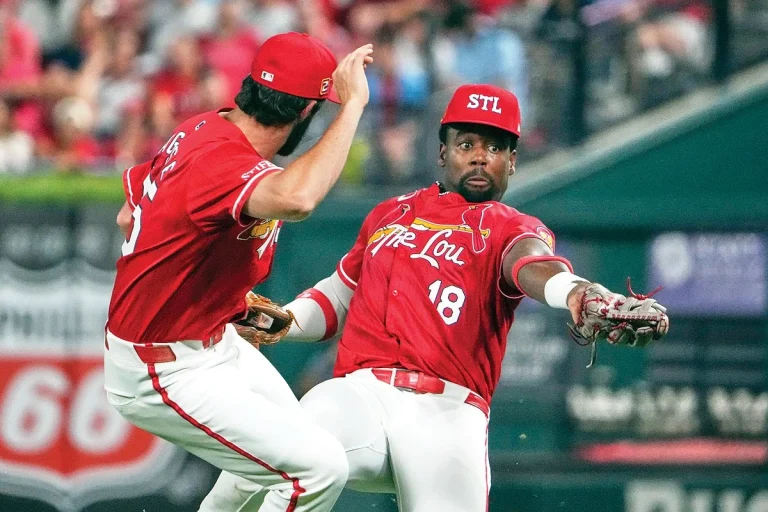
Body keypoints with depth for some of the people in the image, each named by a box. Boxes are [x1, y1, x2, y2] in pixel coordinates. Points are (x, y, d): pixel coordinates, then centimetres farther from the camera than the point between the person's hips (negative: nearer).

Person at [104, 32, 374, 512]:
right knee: (320, 467, -16)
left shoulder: (201, 129, -1)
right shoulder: (223, 162, -32)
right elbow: (295, 198, -56)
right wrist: (352, 105, -45)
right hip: (165, 376, -11)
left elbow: (129, 216, 14)